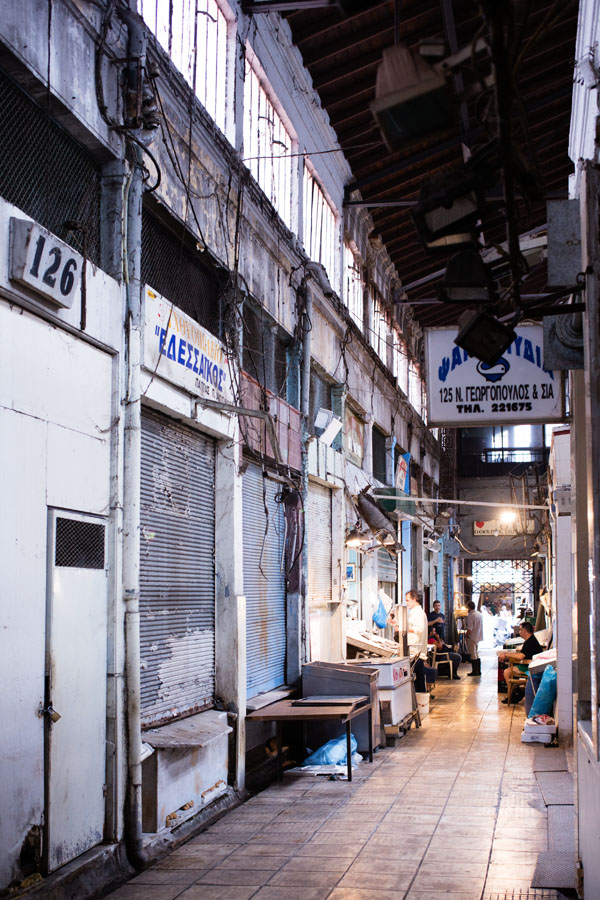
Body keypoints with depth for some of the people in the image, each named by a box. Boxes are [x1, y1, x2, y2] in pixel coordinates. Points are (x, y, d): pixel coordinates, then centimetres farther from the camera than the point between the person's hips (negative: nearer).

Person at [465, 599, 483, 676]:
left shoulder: (471, 615, -18)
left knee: (473, 655, -2)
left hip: (472, 637, -9)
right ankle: (478, 671, 19)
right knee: (476, 654, 16)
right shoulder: (479, 614, 8)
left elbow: (469, 628, -20)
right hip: (478, 637, 9)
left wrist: (467, 636, -7)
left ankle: (474, 671, 1)